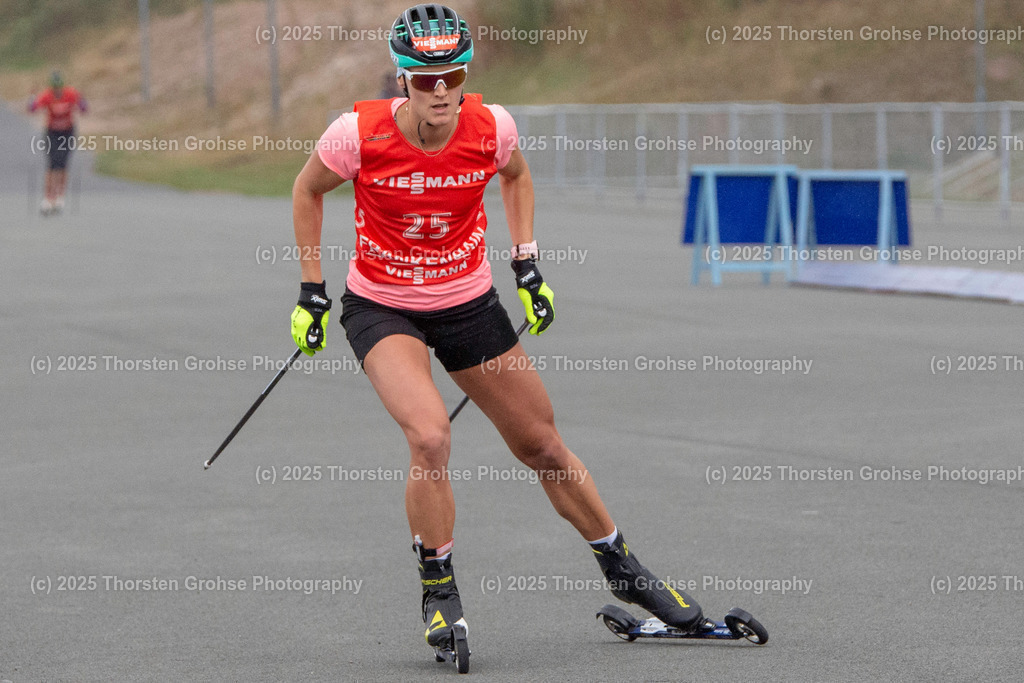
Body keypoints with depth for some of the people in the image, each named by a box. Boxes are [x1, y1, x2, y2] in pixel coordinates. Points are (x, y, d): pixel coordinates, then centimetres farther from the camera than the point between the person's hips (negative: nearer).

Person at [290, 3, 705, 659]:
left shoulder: (491, 128, -16)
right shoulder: (360, 133, -22)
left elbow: (516, 175, 9)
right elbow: (308, 189, -1)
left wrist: (526, 264, 4)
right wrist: (312, 290, 0)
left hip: (469, 303, 3)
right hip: (382, 309, -3)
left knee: (544, 446, 11)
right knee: (430, 438, -27)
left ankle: (622, 567, 31)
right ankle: (439, 591, -7)